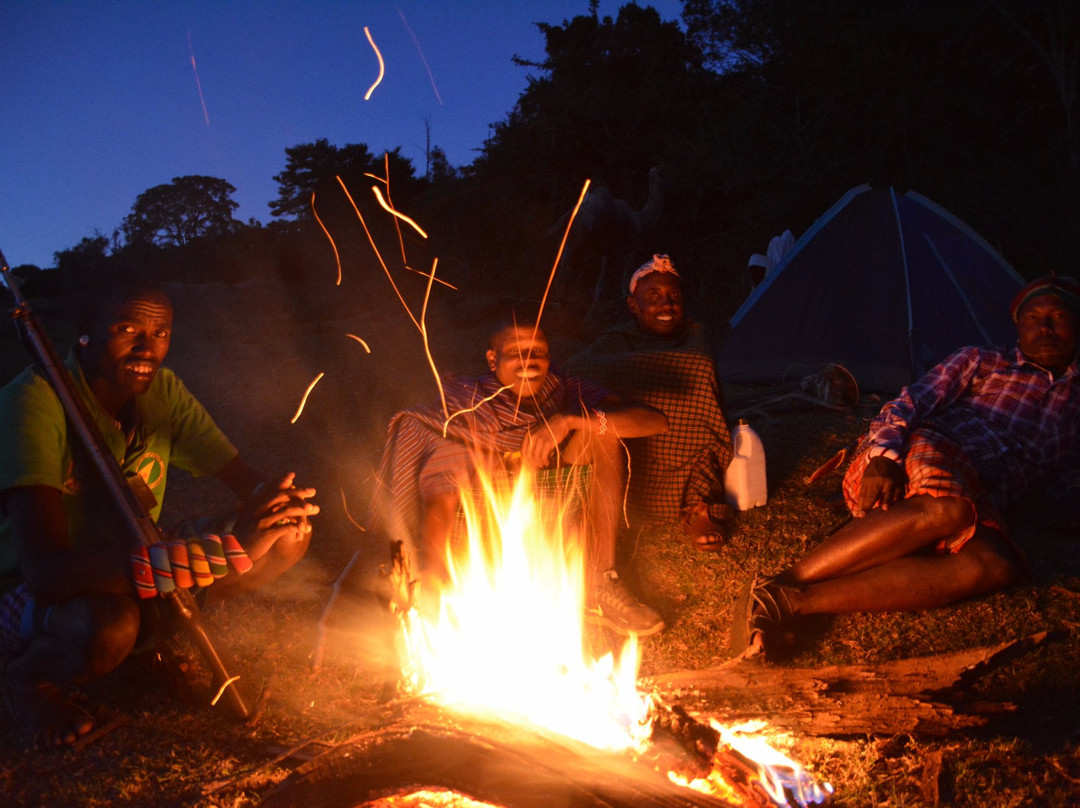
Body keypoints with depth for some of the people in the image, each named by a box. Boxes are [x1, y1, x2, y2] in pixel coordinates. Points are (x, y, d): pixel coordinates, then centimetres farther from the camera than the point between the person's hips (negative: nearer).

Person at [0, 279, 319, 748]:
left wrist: (275, 499, -31)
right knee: (108, 625, -40)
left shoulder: (162, 392, -6)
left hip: (131, 584, 6)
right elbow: (47, 570, -38)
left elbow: (249, 483, -4)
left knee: (289, 532, -11)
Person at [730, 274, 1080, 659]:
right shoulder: (980, 362, 21)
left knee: (995, 565, -36)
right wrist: (883, 455, -15)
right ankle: (776, 585, -42)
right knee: (946, 510, -40)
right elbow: (909, 404, 6)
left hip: (977, 506, 2)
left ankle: (794, 601, -45)